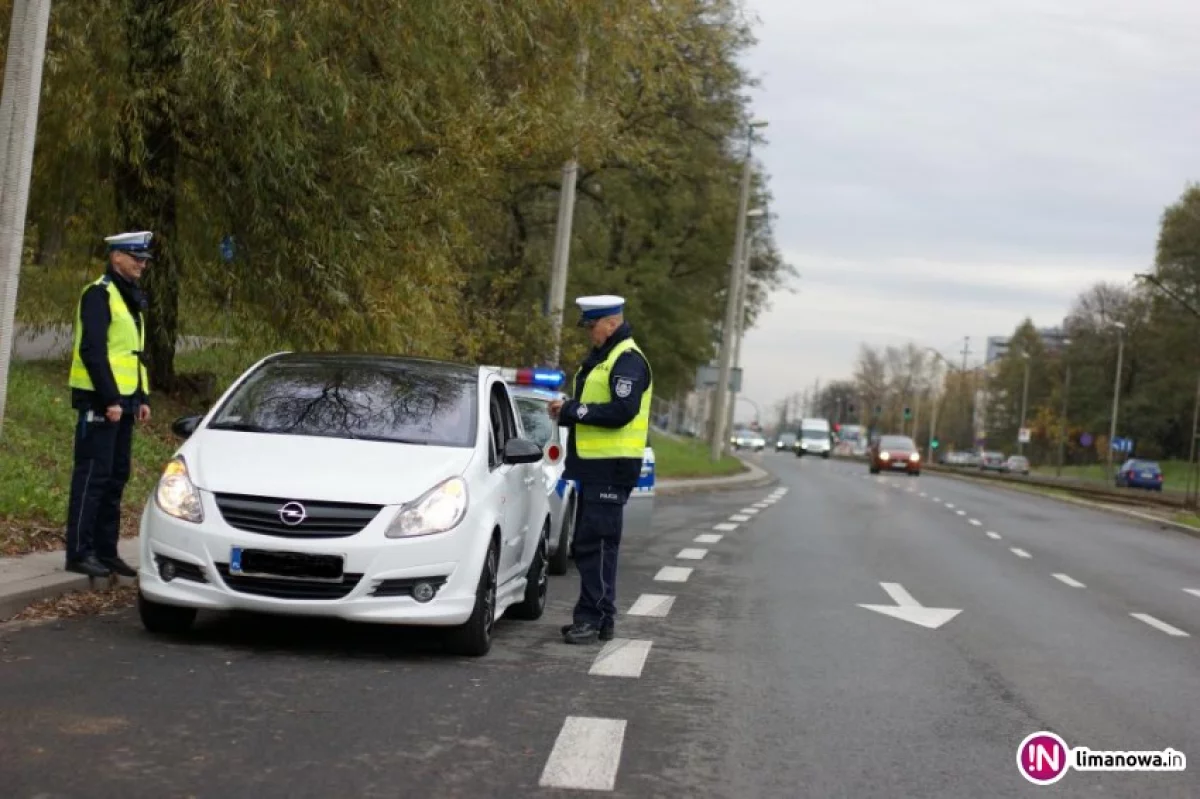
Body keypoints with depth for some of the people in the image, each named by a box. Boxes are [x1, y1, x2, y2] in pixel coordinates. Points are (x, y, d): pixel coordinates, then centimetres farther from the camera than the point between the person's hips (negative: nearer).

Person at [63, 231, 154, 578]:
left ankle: (105, 551, 16)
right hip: (99, 401, -9)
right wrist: (109, 399, -22)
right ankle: (79, 553, -3)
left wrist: (142, 397, 16)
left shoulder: (132, 298, 18)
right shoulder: (99, 294, -11)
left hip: (122, 400, 9)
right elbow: (92, 350, -19)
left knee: (116, 478, 10)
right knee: (92, 476, -7)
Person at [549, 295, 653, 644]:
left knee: (596, 544, -10)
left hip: (612, 466, -10)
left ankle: (594, 619, -7)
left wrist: (573, 409, -17)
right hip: (592, 463, 10)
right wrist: (567, 409, 5)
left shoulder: (628, 361, -12)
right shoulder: (599, 358, 19)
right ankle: (598, 617, 19)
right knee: (588, 543, 12)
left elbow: (621, 411, -23)